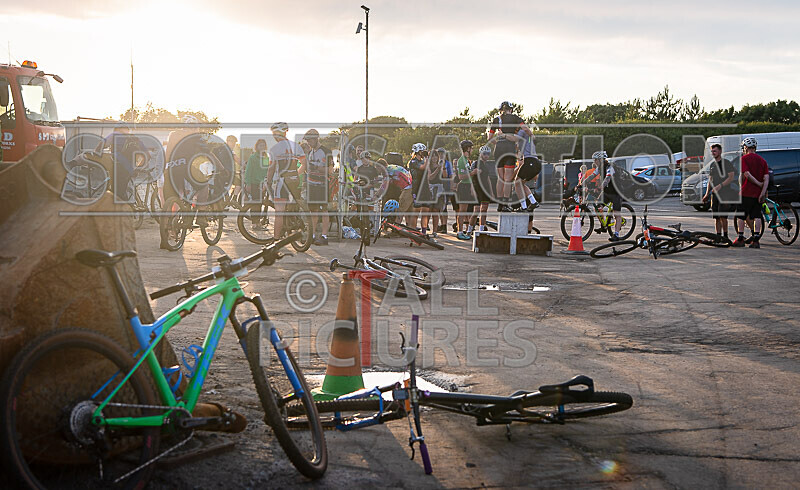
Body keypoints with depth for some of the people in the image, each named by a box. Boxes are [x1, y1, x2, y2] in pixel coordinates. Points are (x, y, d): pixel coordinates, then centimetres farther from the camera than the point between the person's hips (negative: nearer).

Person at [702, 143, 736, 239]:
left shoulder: (727, 163, -3)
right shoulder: (712, 165, 17)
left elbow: (731, 177, -11)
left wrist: (720, 186, -21)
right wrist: (707, 194, 12)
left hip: (725, 193, -6)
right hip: (715, 194, 6)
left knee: (722, 215, -13)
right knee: (716, 217, 5)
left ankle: (725, 235, -1)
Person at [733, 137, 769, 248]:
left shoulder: (744, 159, -5)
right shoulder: (762, 160, 11)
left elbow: (747, 174, -18)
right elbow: (766, 178, 2)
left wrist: (759, 183, -10)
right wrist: (763, 192, -4)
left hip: (746, 192, -5)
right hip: (758, 193, 5)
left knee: (741, 216, 5)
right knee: (756, 216, 6)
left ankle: (741, 239, 6)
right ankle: (755, 240, 1)